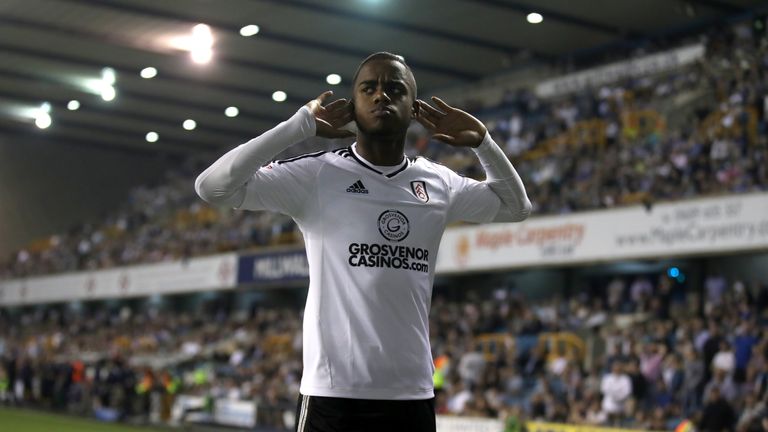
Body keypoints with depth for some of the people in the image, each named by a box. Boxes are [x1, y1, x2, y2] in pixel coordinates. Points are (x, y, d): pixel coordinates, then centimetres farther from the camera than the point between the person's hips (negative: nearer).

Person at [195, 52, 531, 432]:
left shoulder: (438, 183, 10)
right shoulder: (316, 175, -3)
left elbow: (515, 207, 25)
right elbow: (212, 186, -12)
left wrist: (482, 141, 9)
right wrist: (302, 125, -13)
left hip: (414, 395, 5)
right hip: (333, 393, -4)